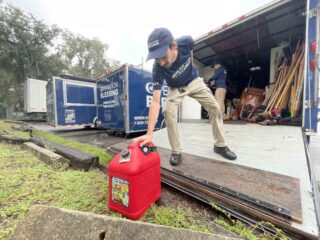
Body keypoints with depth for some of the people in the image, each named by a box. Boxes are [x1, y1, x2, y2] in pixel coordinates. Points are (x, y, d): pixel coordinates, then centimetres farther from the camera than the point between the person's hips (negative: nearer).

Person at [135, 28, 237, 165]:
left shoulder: (186, 42, -31)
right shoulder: (158, 68, -35)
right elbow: (155, 101, -38)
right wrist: (149, 133, -43)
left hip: (194, 81, 2)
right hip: (176, 88, -2)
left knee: (214, 108, -5)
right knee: (168, 111, -27)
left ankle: (220, 145, 13)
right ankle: (176, 151, -11)